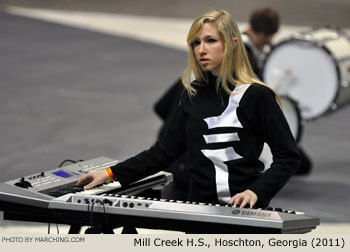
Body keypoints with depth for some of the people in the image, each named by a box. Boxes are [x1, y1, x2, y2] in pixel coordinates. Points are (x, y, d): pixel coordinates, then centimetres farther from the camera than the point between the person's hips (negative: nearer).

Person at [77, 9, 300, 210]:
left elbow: (289, 156, -2)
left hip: (244, 210, -5)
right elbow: (166, 149, 18)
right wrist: (112, 174, 12)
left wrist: (256, 192, -17)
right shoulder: (194, 94, 14)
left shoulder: (256, 96, -4)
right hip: (200, 208, 5)